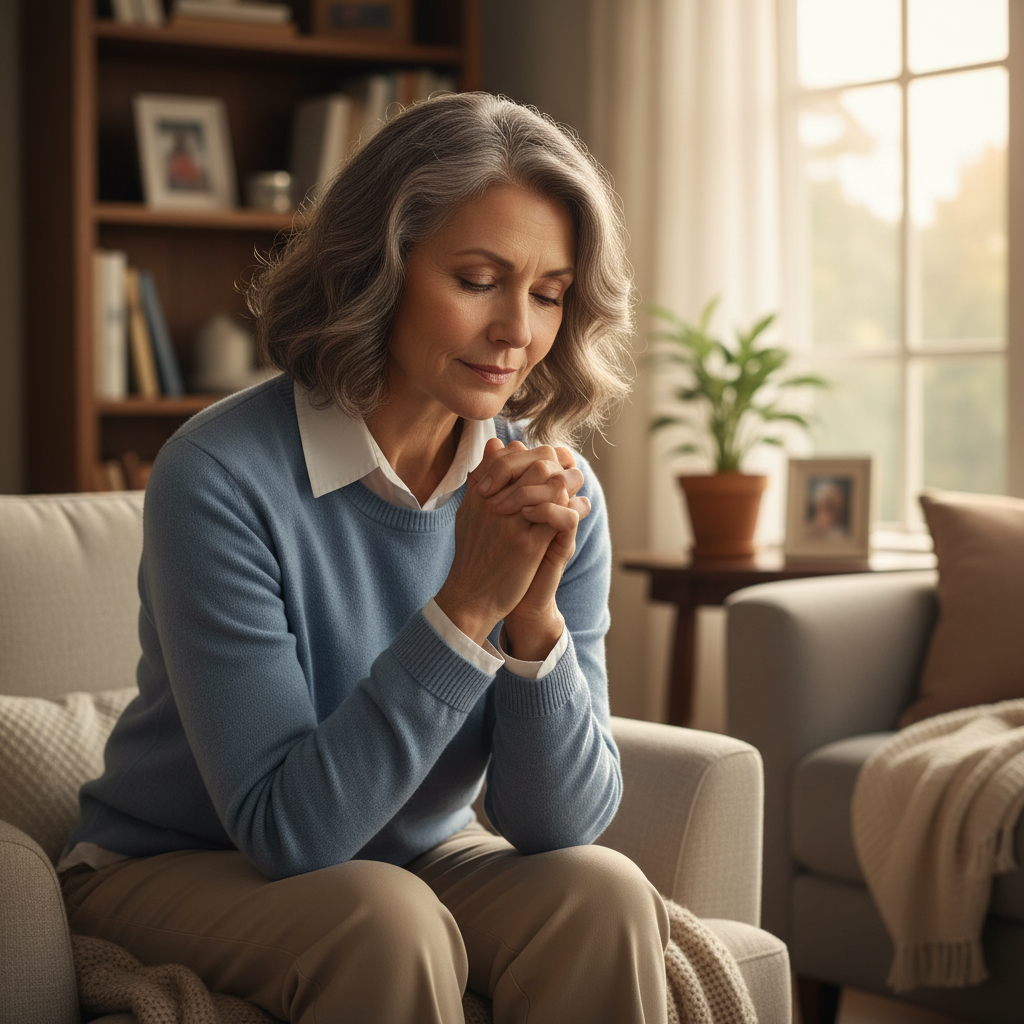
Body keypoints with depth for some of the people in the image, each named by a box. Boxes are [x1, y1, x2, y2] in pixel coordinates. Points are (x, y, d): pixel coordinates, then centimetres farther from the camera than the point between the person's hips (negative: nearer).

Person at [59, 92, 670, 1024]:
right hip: (176, 870, -4)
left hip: (414, 862, 4)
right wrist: (466, 608, -33)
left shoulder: (557, 492, -9)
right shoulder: (222, 475, -24)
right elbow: (286, 828, -25)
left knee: (603, 894, -24)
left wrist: (537, 617, -29)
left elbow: (561, 823, -11)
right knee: (389, 921, -34)